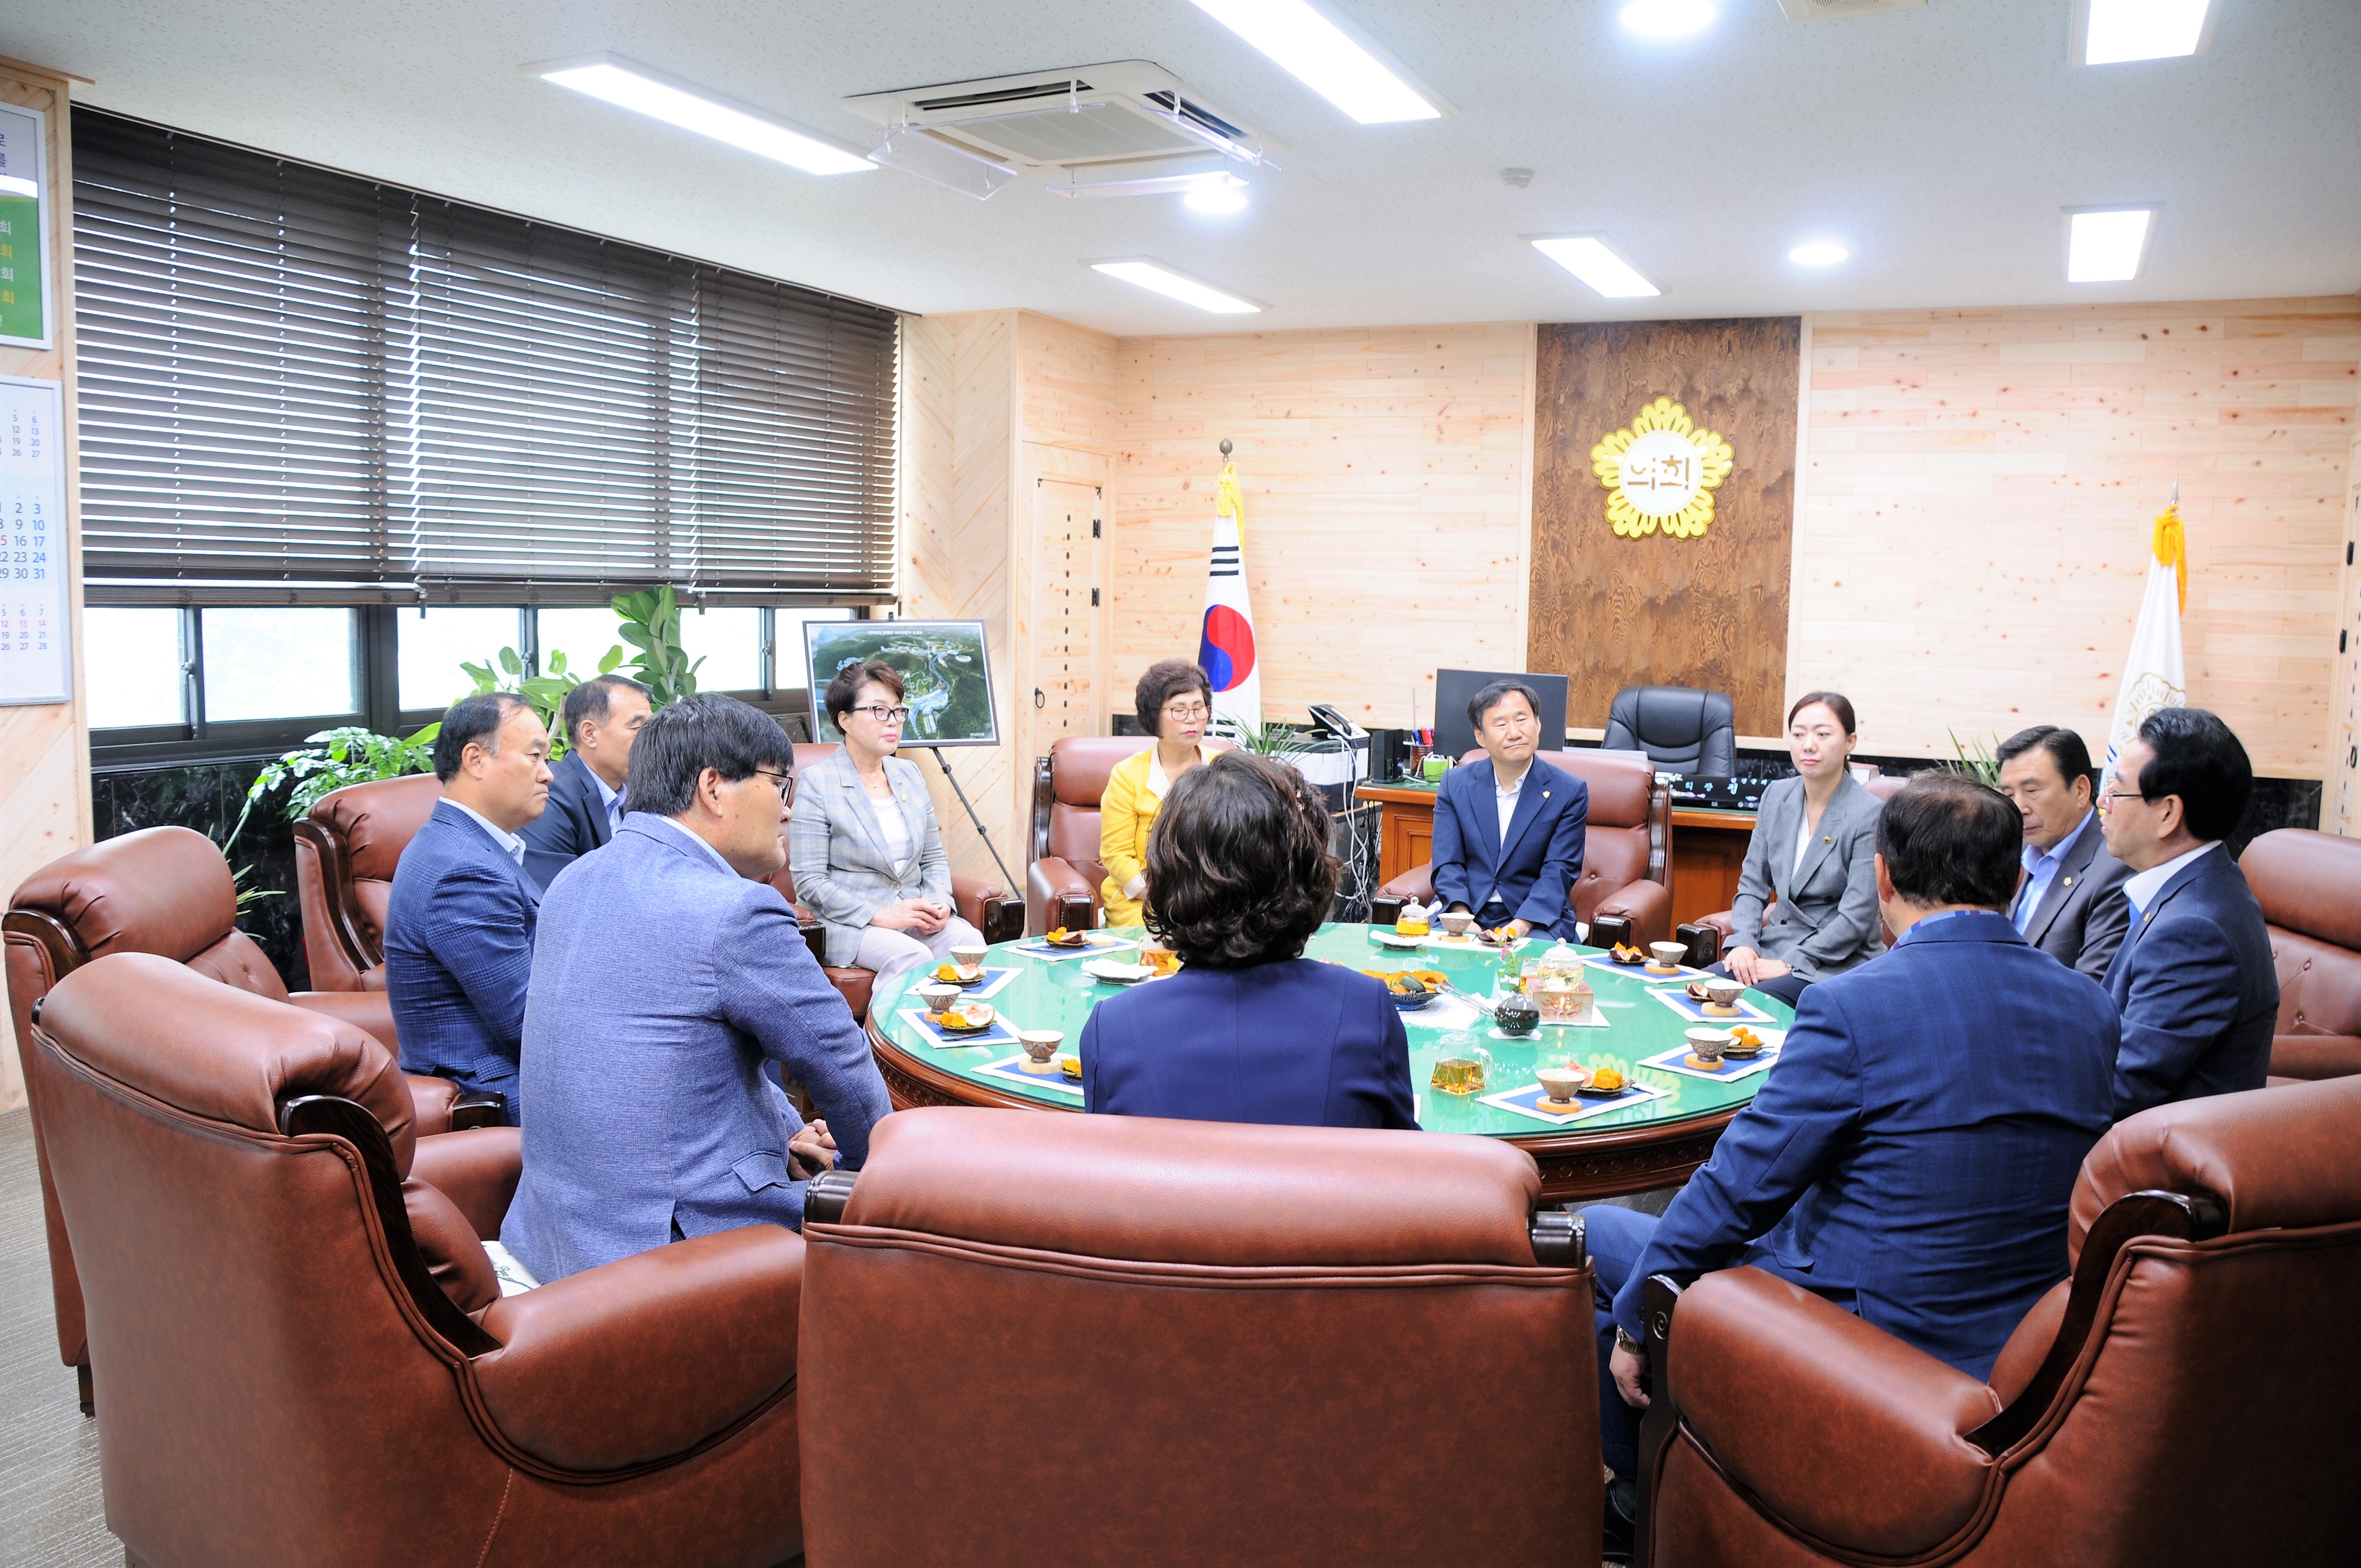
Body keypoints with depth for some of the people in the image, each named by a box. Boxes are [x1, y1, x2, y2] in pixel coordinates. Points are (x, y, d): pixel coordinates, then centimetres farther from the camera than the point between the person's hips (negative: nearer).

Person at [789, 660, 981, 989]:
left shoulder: (910, 774, 14)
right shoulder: (816, 783, -5)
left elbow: (934, 858, 18)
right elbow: (810, 881, -11)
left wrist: (939, 903, -3)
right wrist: (880, 916, -19)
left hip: (917, 919, 5)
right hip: (850, 924, -5)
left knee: (970, 939, -24)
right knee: (913, 956, -33)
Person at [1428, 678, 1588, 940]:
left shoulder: (1570, 792, 1)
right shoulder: (1455, 784, 6)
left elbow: (1559, 871, -5)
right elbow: (1448, 864, 1)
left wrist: (1522, 925, -21)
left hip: (1538, 919, -1)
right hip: (1466, 912, 2)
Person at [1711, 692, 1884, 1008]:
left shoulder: (1868, 816, -13)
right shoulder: (1776, 796, 5)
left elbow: (1856, 919, -15)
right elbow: (1753, 883, 10)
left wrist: (1790, 964, -17)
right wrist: (1743, 943, -6)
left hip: (1838, 964, -5)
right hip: (1775, 945, 5)